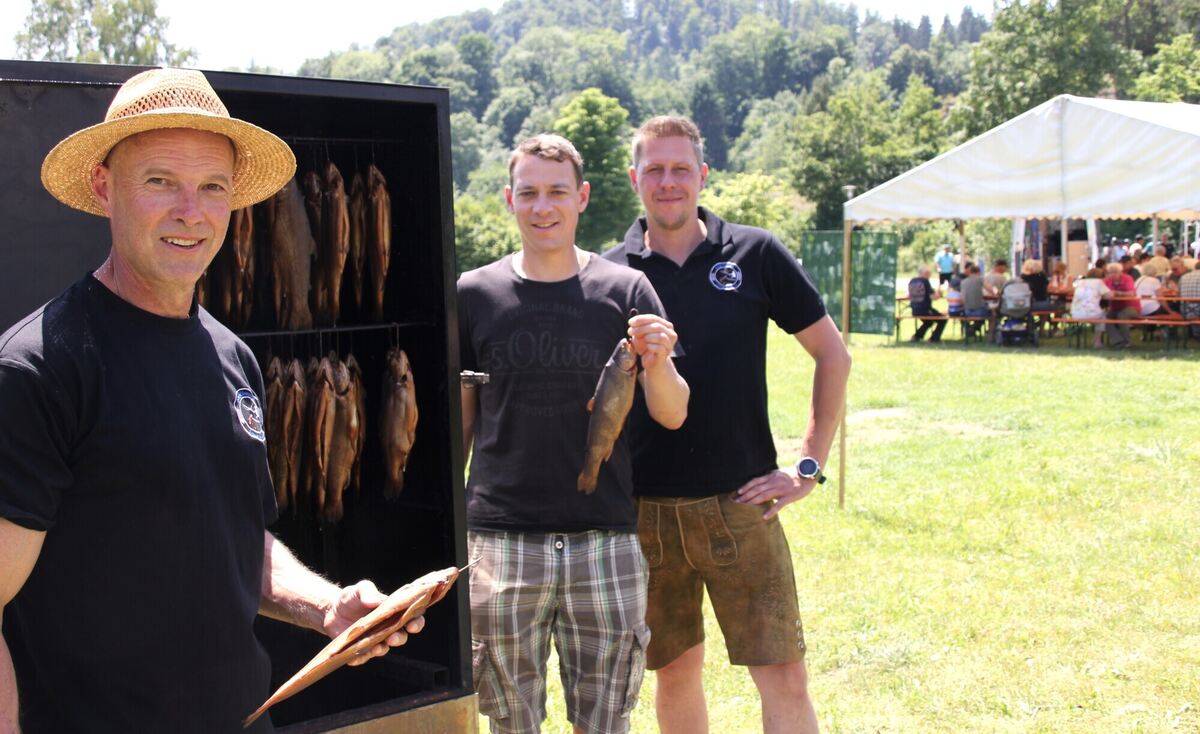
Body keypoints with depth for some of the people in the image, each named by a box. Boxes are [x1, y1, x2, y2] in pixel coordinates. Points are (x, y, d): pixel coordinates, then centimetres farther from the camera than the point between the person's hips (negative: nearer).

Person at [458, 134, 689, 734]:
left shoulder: (626, 290, 2)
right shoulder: (474, 293, 4)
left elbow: (671, 416, 0)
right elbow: (459, 421, 11)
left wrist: (657, 364, -20)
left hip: (605, 542, 0)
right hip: (499, 542, 0)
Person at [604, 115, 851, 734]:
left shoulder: (755, 254, 0)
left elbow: (833, 356, 6)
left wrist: (810, 466, 1)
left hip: (741, 504, -1)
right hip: (643, 511, 1)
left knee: (785, 679, -2)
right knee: (675, 672, 13)